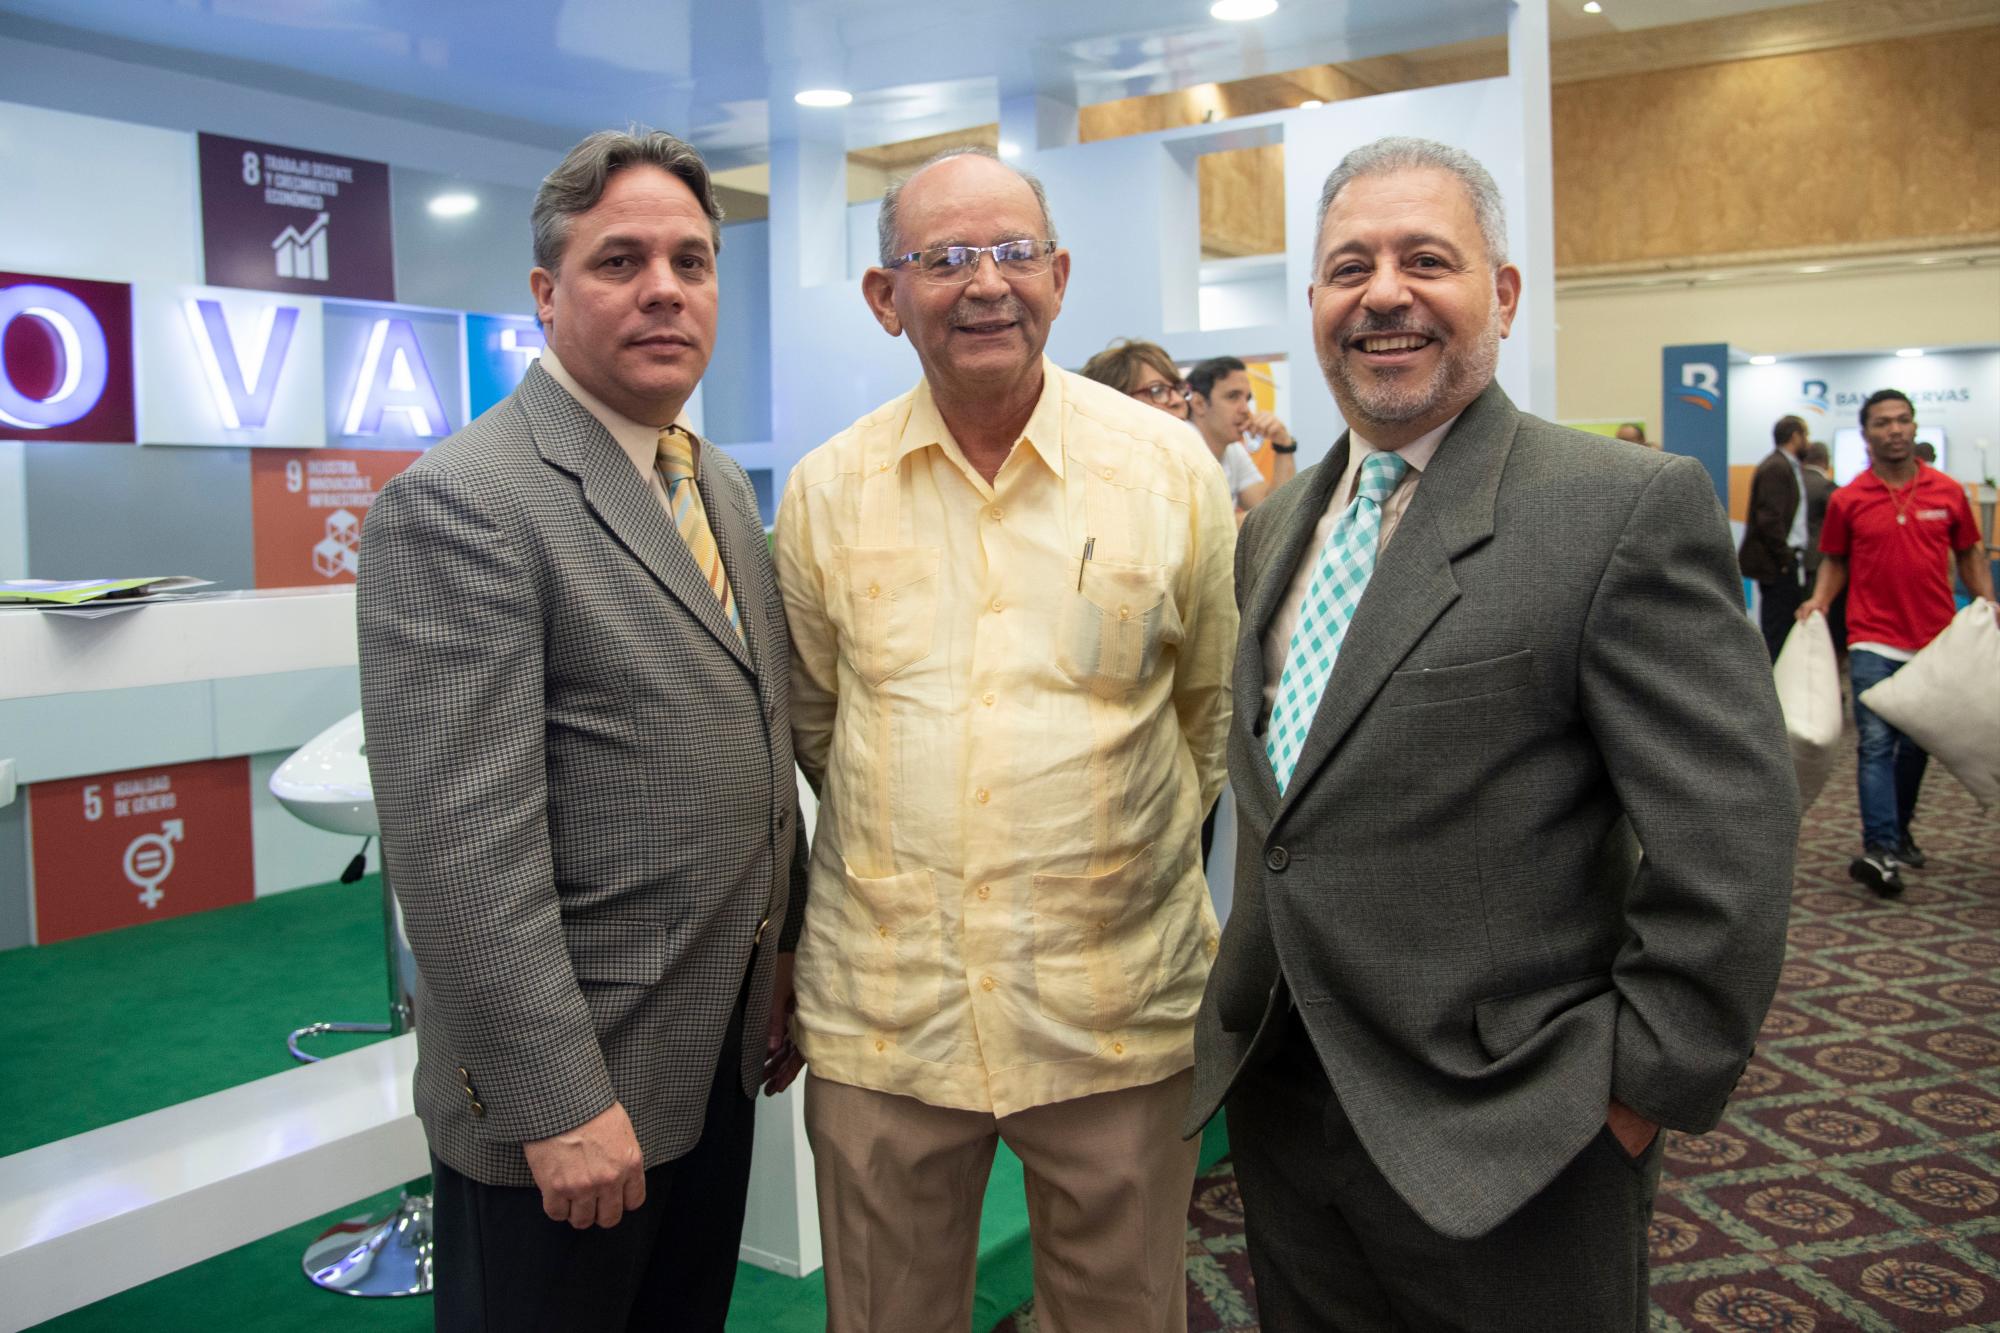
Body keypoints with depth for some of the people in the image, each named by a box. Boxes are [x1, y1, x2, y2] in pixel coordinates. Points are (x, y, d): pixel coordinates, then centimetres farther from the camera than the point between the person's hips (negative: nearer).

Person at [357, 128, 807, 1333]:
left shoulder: (724, 488, 9)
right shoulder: (460, 503, -17)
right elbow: (461, 845, -22)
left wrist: (785, 964, 15)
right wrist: (558, 1099, -21)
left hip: (718, 1054, 8)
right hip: (567, 1080, -8)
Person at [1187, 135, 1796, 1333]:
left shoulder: (1631, 509, -14)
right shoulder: (1275, 525, 8)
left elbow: (1731, 843, -16)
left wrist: (1642, 1089, -13)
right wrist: (1246, 1008, 13)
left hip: (1503, 1162, -6)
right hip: (1279, 1110, 6)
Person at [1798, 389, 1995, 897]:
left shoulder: (1948, 492, 3)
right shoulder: (1847, 500, -1)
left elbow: (1969, 554, 12)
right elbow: (1834, 561, 9)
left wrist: (1987, 603, 0)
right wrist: (1819, 600, -7)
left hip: (1935, 641, 3)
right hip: (1874, 642, -2)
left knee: (1917, 745, 14)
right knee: (1876, 743, -10)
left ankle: (1899, 831, 32)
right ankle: (1881, 850, -15)